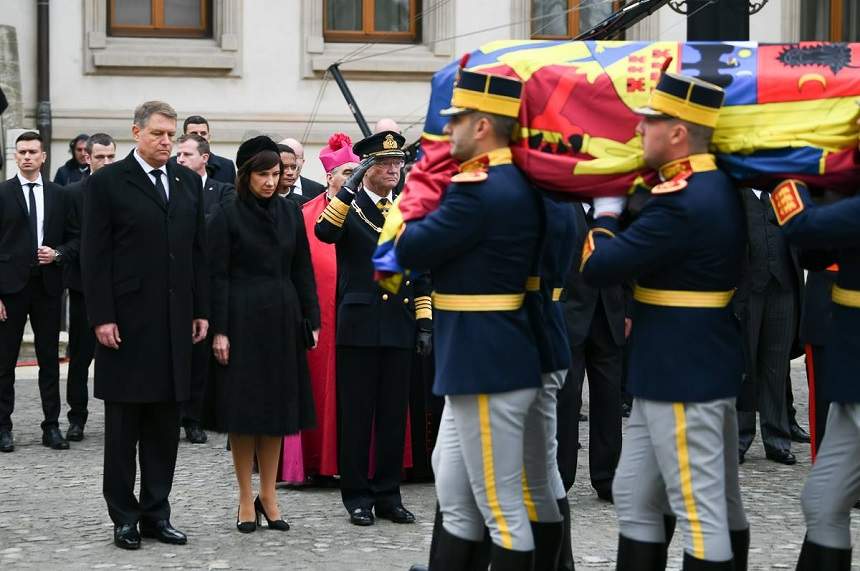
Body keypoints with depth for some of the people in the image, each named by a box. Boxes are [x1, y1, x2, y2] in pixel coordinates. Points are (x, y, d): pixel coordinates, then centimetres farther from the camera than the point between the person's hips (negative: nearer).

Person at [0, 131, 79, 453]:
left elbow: (75, 238, 14)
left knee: (50, 359, 6)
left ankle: (52, 427, 11)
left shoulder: (58, 196, 9)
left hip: (47, 285, 3)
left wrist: (58, 254, -8)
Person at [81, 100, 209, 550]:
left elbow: (198, 250, 13)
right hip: (126, 323, -4)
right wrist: (101, 317, -12)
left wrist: (201, 311, 8)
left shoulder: (188, 182, 11)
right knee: (123, 425, 4)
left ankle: (156, 513, 16)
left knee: (165, 425, 8)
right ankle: (124, 517, 12)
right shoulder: (107, 182, -4)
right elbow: (94, 256, -6)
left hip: (175, 321, 5)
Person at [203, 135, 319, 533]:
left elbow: (302, 270, 9)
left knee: (277, 408, 7)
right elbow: (218, 275, -7)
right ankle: (246, 499, 10)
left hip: (282, 319, 4)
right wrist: (219, 330, -12)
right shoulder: (227, 214, -5)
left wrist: (311, 320, 3)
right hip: (242, 318, -4)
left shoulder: (290, 212, 7)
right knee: (243, 410, 1)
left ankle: (268, 496, 16)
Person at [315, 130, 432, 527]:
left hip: (399, 328, 4)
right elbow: (324, 232, -22)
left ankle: (387, 494, 16)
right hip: (359, 326, -4)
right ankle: (357, 496, 9)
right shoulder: (347, 206, 2)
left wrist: (424, 321, 8)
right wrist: (351, 186, -24)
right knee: (357, 415, 1)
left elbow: (421, 274, 15)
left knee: (394, 415, 7)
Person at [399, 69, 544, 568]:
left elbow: (410, 250, -16)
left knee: (503, 510, -1)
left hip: (486, 369, -10)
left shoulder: (479, 191, -20)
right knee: (457, 502, 16)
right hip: (484, 363, 10)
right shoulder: (514, 184, 11)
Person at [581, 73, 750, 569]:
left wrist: (605, 215, -4)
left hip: (682, 375, -10)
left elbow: (597, 267, -20)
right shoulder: (719, 187, 9)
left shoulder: (682, 201, -22)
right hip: (707, 366, 10)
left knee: (699, 510, -3)